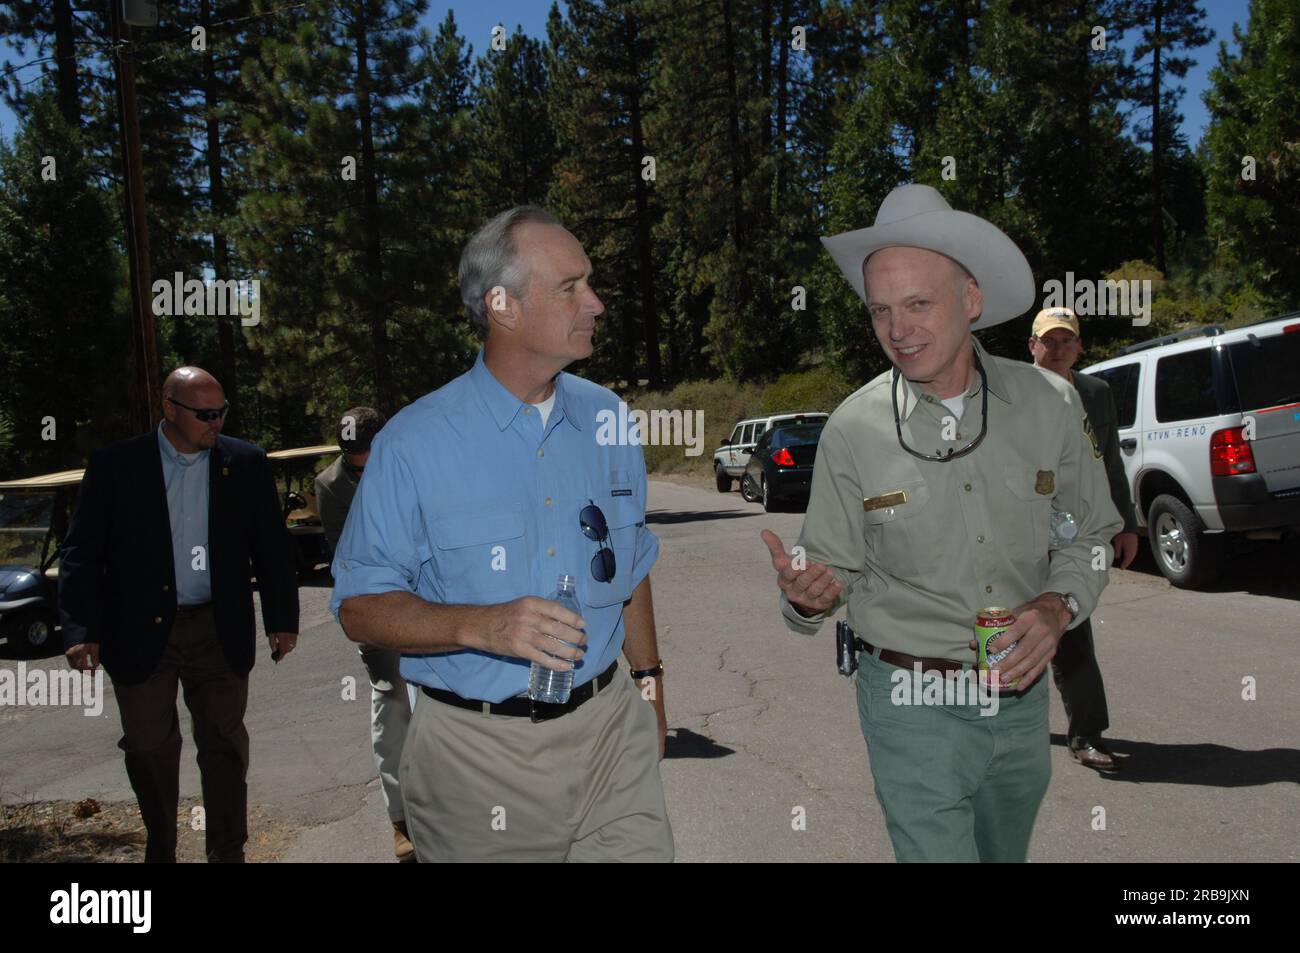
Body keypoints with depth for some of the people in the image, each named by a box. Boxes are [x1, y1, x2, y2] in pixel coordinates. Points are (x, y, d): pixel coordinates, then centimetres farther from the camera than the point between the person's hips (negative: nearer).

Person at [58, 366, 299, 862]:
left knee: (224, 743, 9)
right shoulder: (115, 465, -5)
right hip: (141, 632, 0)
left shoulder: (247, 463, -1)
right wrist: (80, 630, -11)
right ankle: (160, 848, 32)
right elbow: (83, 552, -4)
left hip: (220, 630, 1)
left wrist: (282, 619, 2)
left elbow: (273, 548, 3)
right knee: (149, 747, 11)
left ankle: (227, 851, 23)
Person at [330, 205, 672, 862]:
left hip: (611, 734, 4)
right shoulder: (413, 443, -12)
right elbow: (359, 608, -10)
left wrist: (648, 684, 14)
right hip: (476, 752, -3)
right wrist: (482, 626, -25)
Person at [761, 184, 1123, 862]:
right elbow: (833, 569, -5)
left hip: (1023, 695, 4)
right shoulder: (853, 429, -12)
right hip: (914, 705, -3)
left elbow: (1091, 532, 7)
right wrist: (807, 597, -27)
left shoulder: (1048, 403, -5)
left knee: (1007, 852, 24)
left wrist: (1059, 605, -11)